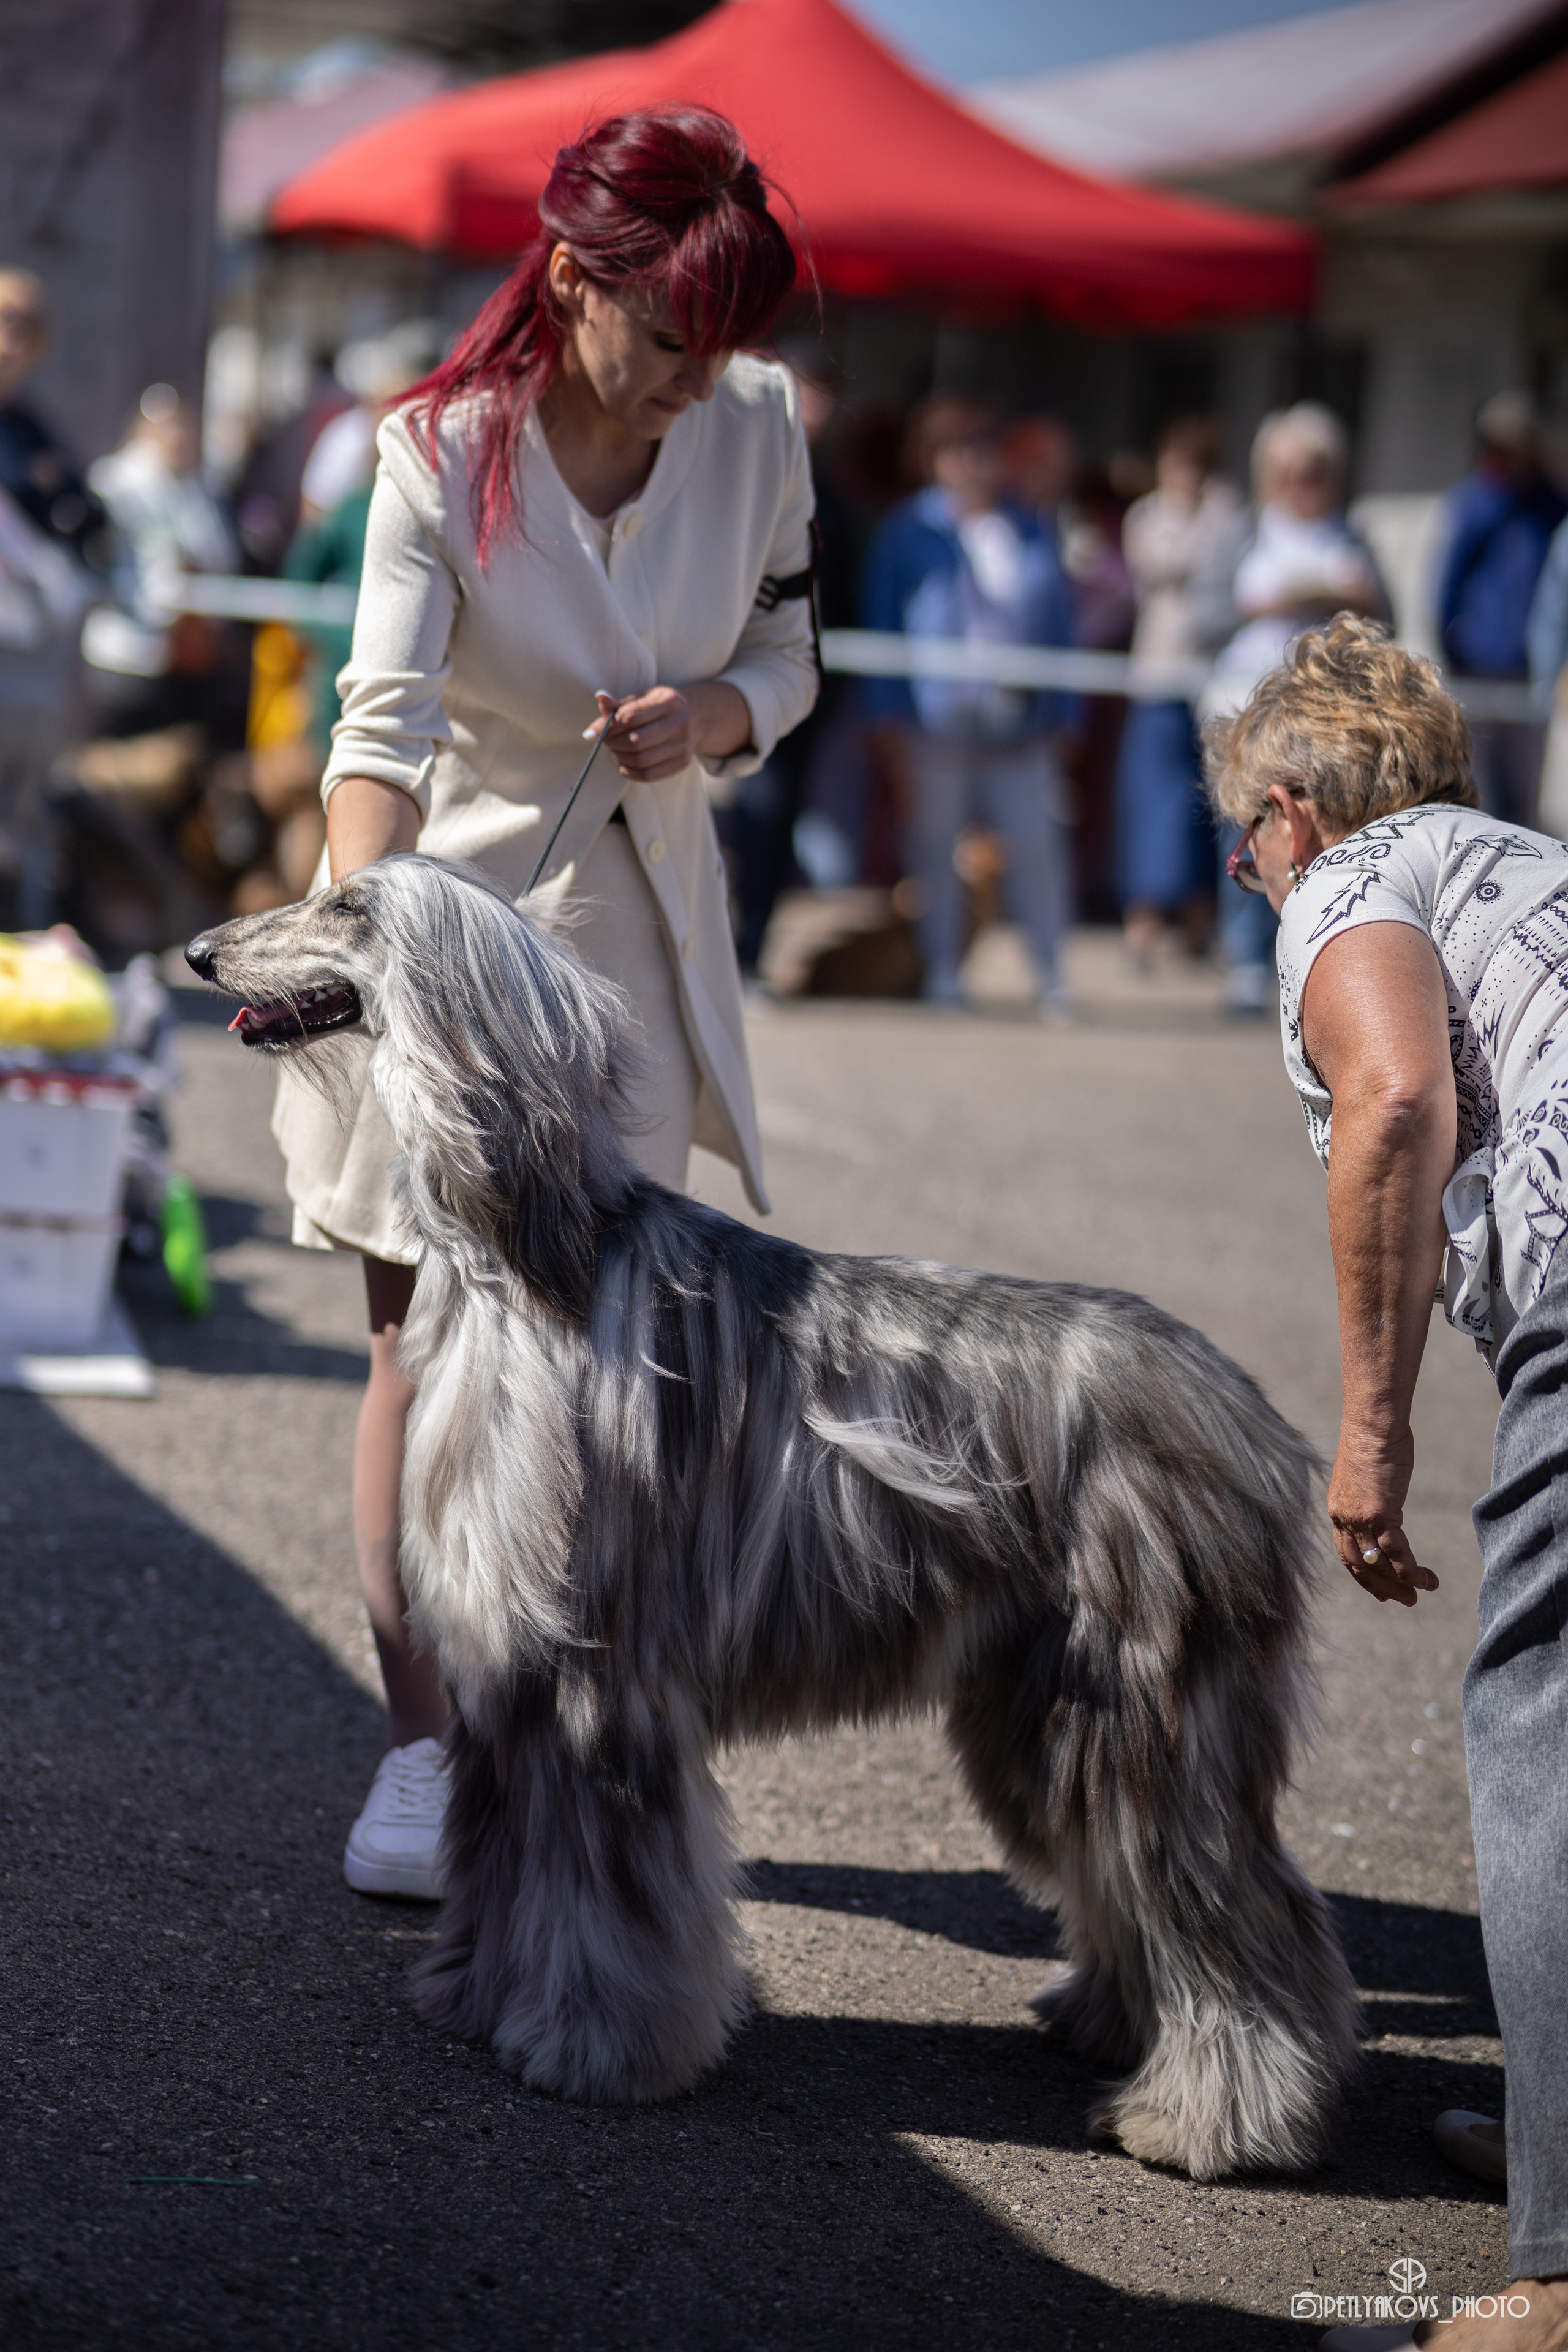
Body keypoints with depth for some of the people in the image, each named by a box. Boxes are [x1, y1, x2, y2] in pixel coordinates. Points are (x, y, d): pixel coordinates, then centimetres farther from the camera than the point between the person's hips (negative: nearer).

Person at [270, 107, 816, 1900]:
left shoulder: (755, 427, -7)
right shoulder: (443, 454, -18)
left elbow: (786, 657, 7)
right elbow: (384, 720, -29)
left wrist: (716, 712, -16)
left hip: (633, 922, 3)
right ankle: (420, 1750, 8)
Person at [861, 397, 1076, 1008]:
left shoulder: (1028, 533, 13)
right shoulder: (909, 532, 3)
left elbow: (1058, 624, 16)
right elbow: (881, 623, 2)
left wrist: (1057, 712, 10)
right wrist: (893, 719, -4)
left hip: (1017, 721, 2)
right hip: (937, 720, -2)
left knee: (1037, 839, -2)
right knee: (935, 843, 3)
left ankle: (1051, 973, 7)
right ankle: (941, 972, 13)